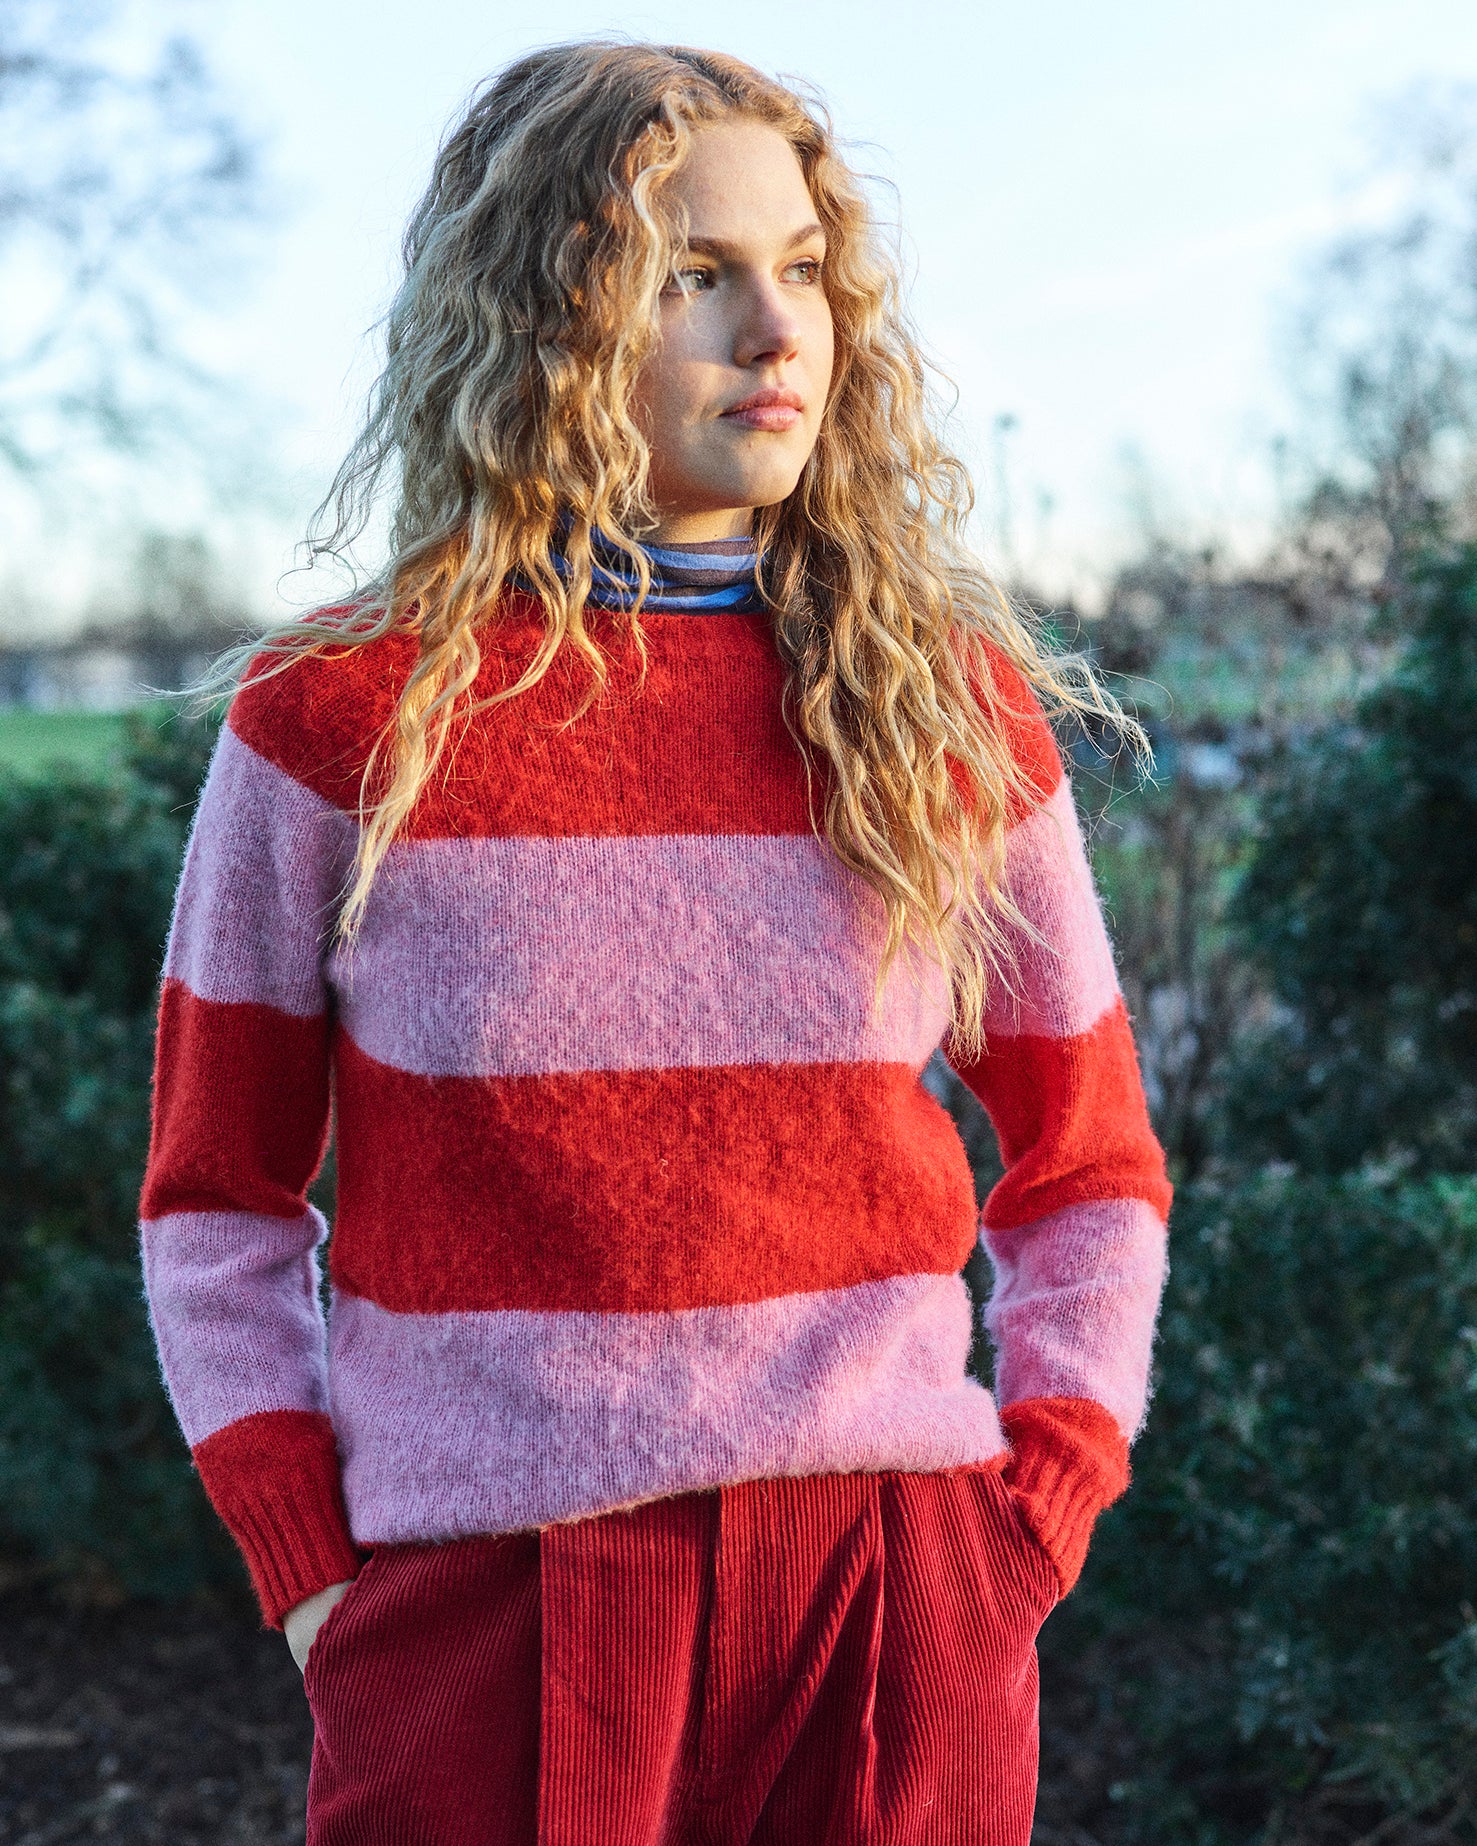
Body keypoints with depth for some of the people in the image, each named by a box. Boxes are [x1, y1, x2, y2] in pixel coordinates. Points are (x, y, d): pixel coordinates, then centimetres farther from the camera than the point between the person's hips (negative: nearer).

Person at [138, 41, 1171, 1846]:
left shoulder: (956, 713, 3)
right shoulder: (340, 723, -2)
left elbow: (1090, 1172, 12)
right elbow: (215, 1198, 5)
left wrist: (1034, 1523, 1)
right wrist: (309, 1576, -2)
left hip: (894, 1623, 2)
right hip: (480, 1622, -1)